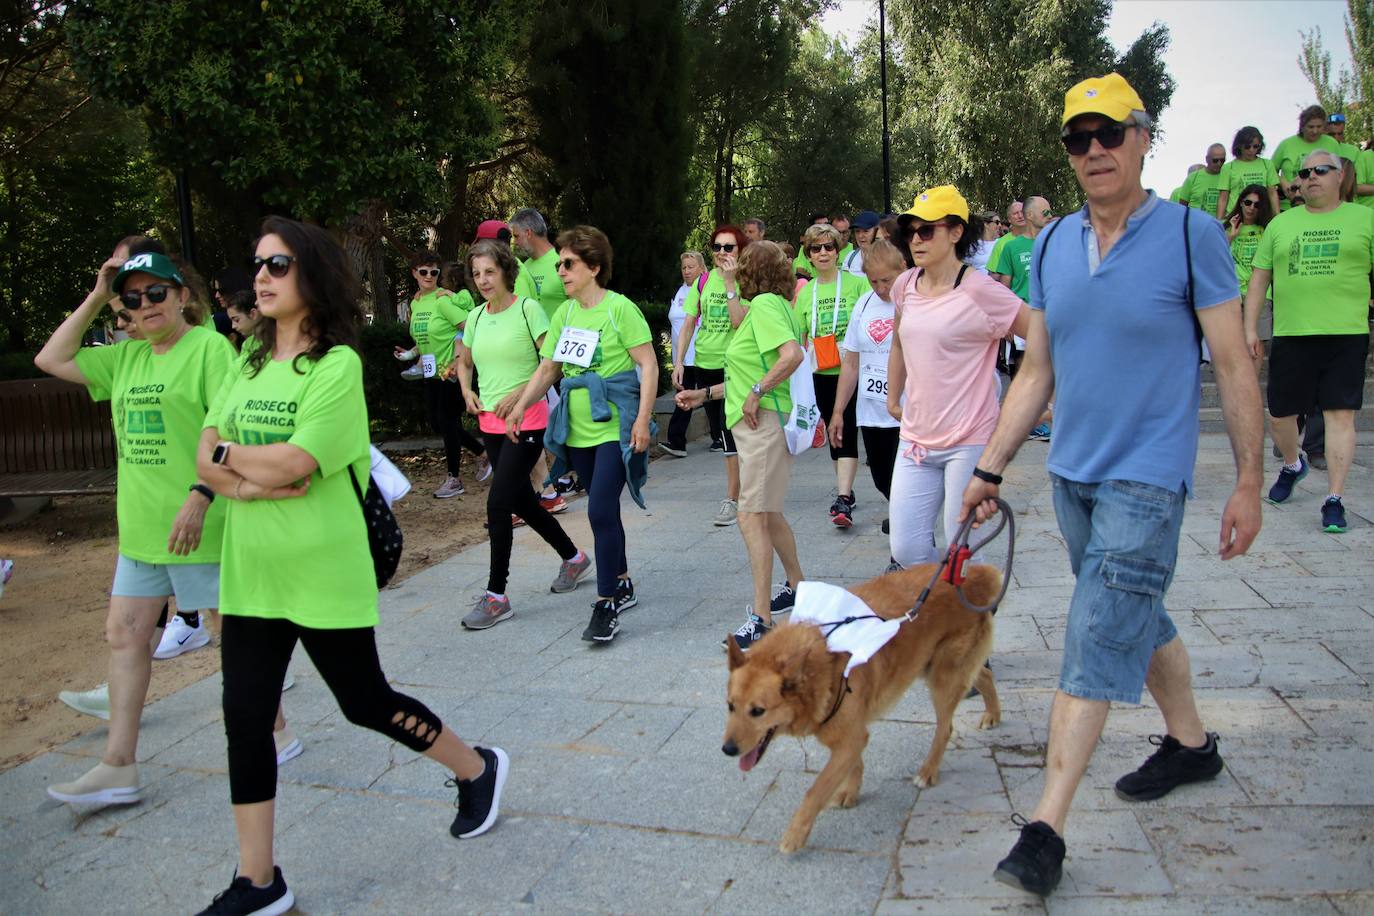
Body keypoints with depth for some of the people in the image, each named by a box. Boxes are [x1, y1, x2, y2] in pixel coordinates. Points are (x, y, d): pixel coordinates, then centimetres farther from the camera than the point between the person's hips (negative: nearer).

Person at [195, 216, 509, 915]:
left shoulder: (337, 364, -13)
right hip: (251, 573, 6)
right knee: (245, 720, 7)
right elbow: (207, 458, 4)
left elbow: (291, 463, -22)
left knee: (366, 702, 8)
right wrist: (254, 480, -15)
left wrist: (228, 455, -5)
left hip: (324, 574, -6)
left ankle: (477, 769, 33)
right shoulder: (249, 366, 9)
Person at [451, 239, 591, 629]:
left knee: (498, 502, -12)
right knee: (521, 501, 15)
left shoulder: (528, 309, -9)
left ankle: (496, 595, -1)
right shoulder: (475, 317, 9)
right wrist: (467, 390, 6)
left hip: (527, 421, -7)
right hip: (490, 422, 7)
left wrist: (520, 393, -18)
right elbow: (464, 362, 24)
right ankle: (573, 557, 37)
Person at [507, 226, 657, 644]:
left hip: (616, 427, -7)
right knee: (604, 510, 15)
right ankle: (622, 585, 32)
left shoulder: (620, 309, -9)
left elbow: (648, 364, -10)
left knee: (601, 511, -13)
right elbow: (547, 368, 13)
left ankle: (607, 606, -5)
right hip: (579, 429, 7)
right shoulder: (564, 314, 10)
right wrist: (521, 406, 0)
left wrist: (643, 418, -17)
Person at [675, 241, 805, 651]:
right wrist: (705, 394, 18)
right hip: (758, 423, 11)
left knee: (752, 517, -11)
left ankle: (761, 619, -9)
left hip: (765, 422, -11)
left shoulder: (764, 304, -12)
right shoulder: (768, 306, 18)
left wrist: (756, 393, -23)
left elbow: (793, 354, -29)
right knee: (767, 513, 21)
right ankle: (797, 585, 37)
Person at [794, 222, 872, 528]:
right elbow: (799, 338, 12)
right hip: (822, 375, 4)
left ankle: (843, 500, -17)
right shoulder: (805, 292, 8)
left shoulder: (857, 283, -3)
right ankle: (846, 491, 28)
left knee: (847, 434, -13)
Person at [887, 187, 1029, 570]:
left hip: (970, 441, -6)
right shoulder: (905, 286, 6)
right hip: (917, 438, 6)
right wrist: (893, 399, 24)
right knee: (906, 550, 5)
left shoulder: (980, 291, -13)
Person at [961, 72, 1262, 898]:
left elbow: (1234, 367, -6)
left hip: (1147, 477, -6)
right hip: (1072, 473, 6)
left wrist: (1249, 482, -7)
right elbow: (1037, 372, 9)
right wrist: (990, 470, 7)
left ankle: (1046, 829, -5)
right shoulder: (1052, 245, 5)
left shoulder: (1191, 234, -9)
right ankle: (1191, 744, 42)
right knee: (1139, 618, 20)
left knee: (1095, 646, -10)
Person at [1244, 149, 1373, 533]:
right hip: (1290, 335, 2)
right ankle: (1292, 465, 39)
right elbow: (1259, 277, 13)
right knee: (1279, 415, 8)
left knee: (1340, 414, -7)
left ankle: (1334, 500, 0)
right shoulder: (1281, 224, 13)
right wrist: (1250, 327, 5)